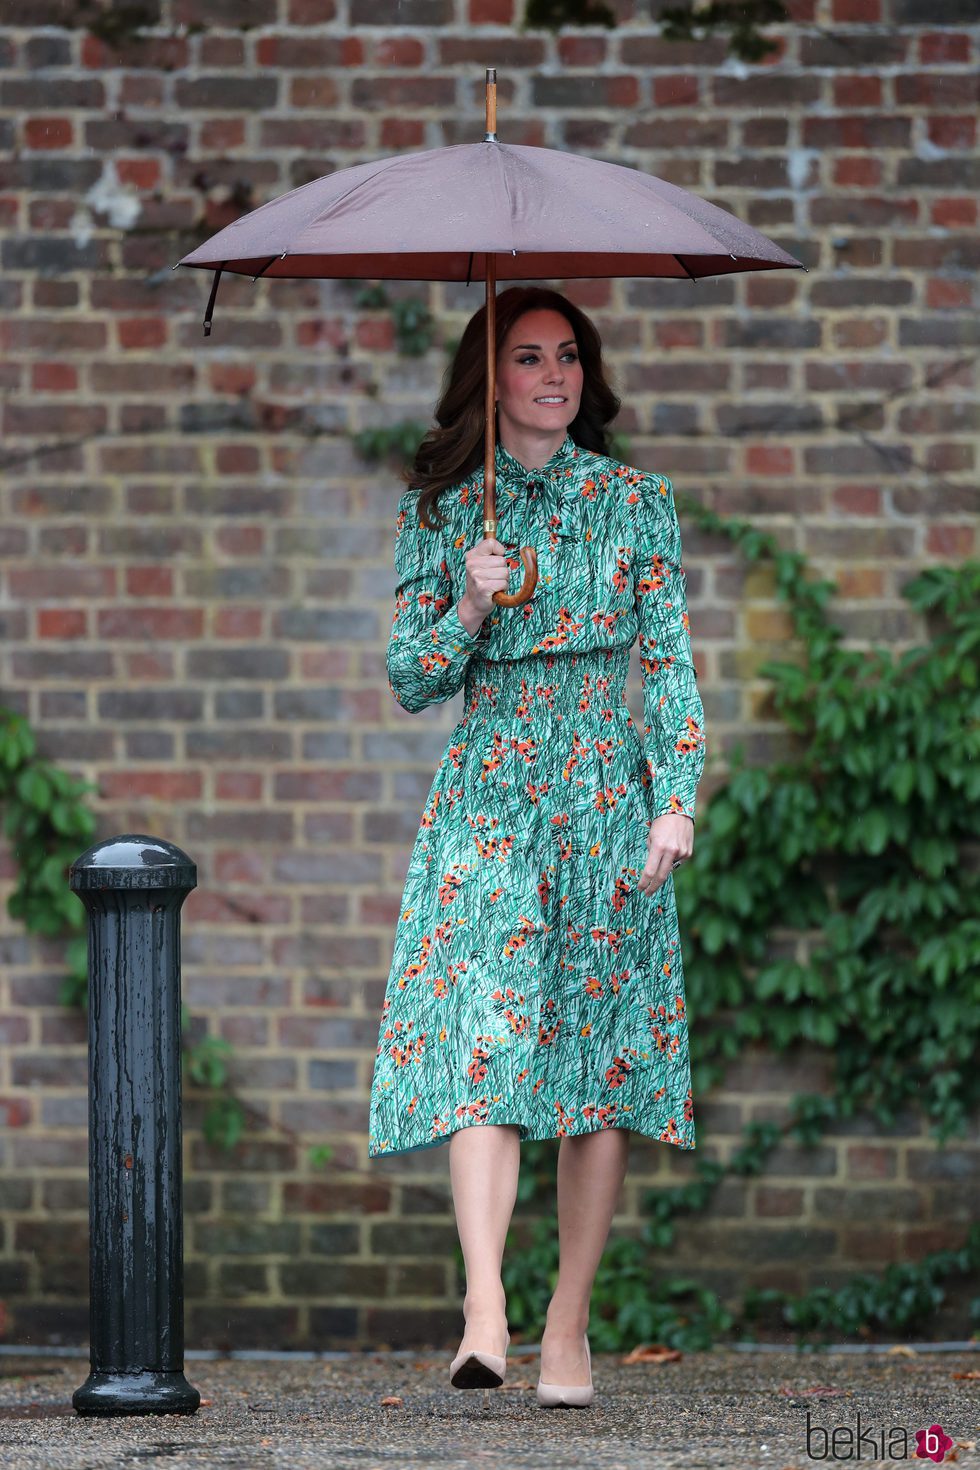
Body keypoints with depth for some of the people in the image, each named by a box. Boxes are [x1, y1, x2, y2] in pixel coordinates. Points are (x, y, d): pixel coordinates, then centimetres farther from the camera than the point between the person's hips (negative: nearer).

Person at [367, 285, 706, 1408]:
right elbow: (410, 681, 8)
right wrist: (469, 610, -11)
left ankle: (568, 1325, 4)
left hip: (608, 792, 1)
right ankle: (484, 1314, -28)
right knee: (483, 1031, -17)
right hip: (487, 799, -1)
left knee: (603, 1056, -2)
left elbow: (669, 662, 5)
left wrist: (676, 799, -5)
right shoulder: (439, 511, 8)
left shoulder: (636, 502, 7)